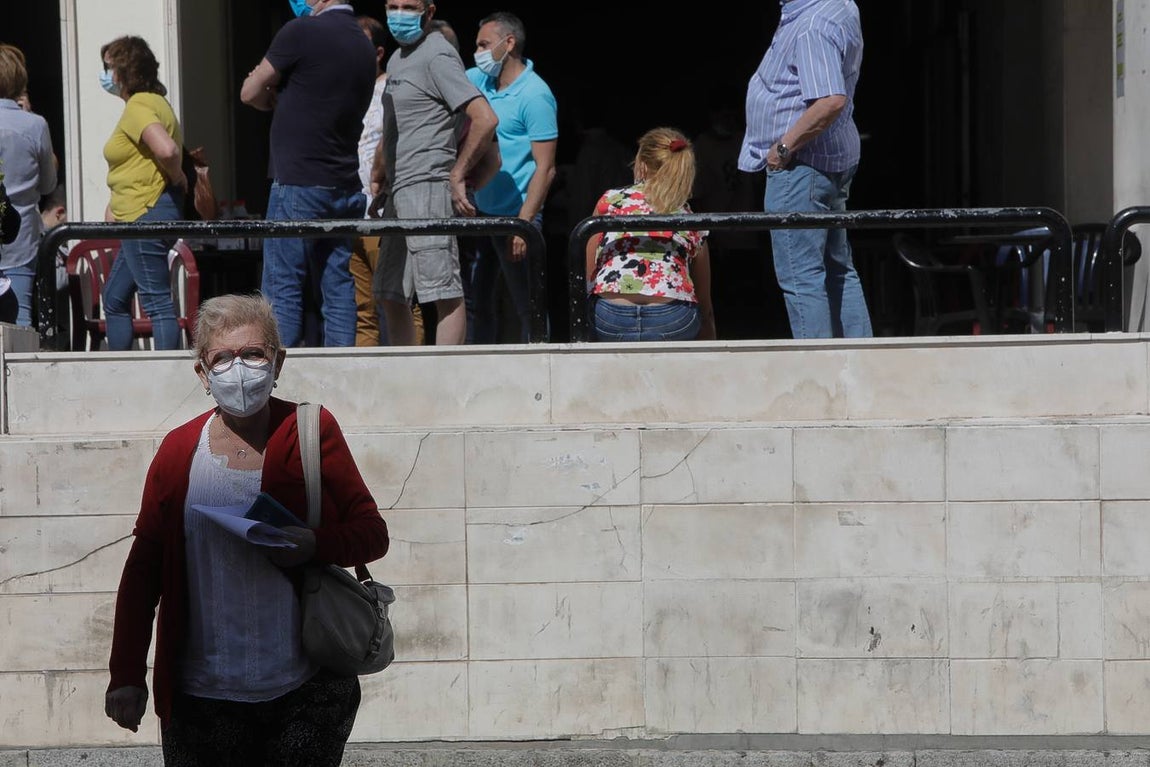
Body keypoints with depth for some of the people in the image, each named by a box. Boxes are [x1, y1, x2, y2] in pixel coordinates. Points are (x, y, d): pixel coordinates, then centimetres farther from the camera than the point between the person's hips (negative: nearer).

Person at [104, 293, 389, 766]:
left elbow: (372, 533, 4)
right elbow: (143, 567, 7)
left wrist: (316, 545, -17)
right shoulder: (178, 452, 3)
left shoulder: (312, 432, 1)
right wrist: (126, 674, 3)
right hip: (201, 695, 1)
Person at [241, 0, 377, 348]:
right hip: (346, 186, 7)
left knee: (283, 289, -3)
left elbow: (250, 93, -1)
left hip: (300, 184, -7)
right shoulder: (364, 45, 12)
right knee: (337, 289, 7)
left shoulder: (302, 32, -10)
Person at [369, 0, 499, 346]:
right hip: (398, 193, 10)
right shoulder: (397, 59, 20)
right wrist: (376, 179, 24)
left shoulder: (436, 56, -9)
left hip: (428, 187, -10)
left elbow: (485, 119, -19)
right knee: (390, 295, 11)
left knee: (444, 292, -11)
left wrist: (457, 175, -15)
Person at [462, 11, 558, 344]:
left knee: (527, 309, -2)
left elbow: (545, 168, -17)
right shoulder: (479, 80, 9)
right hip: (480, 214, 8)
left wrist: (524, 224, -22)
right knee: (475, 305, 11)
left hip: (514, 217, -8)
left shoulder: (535, 95, -13)